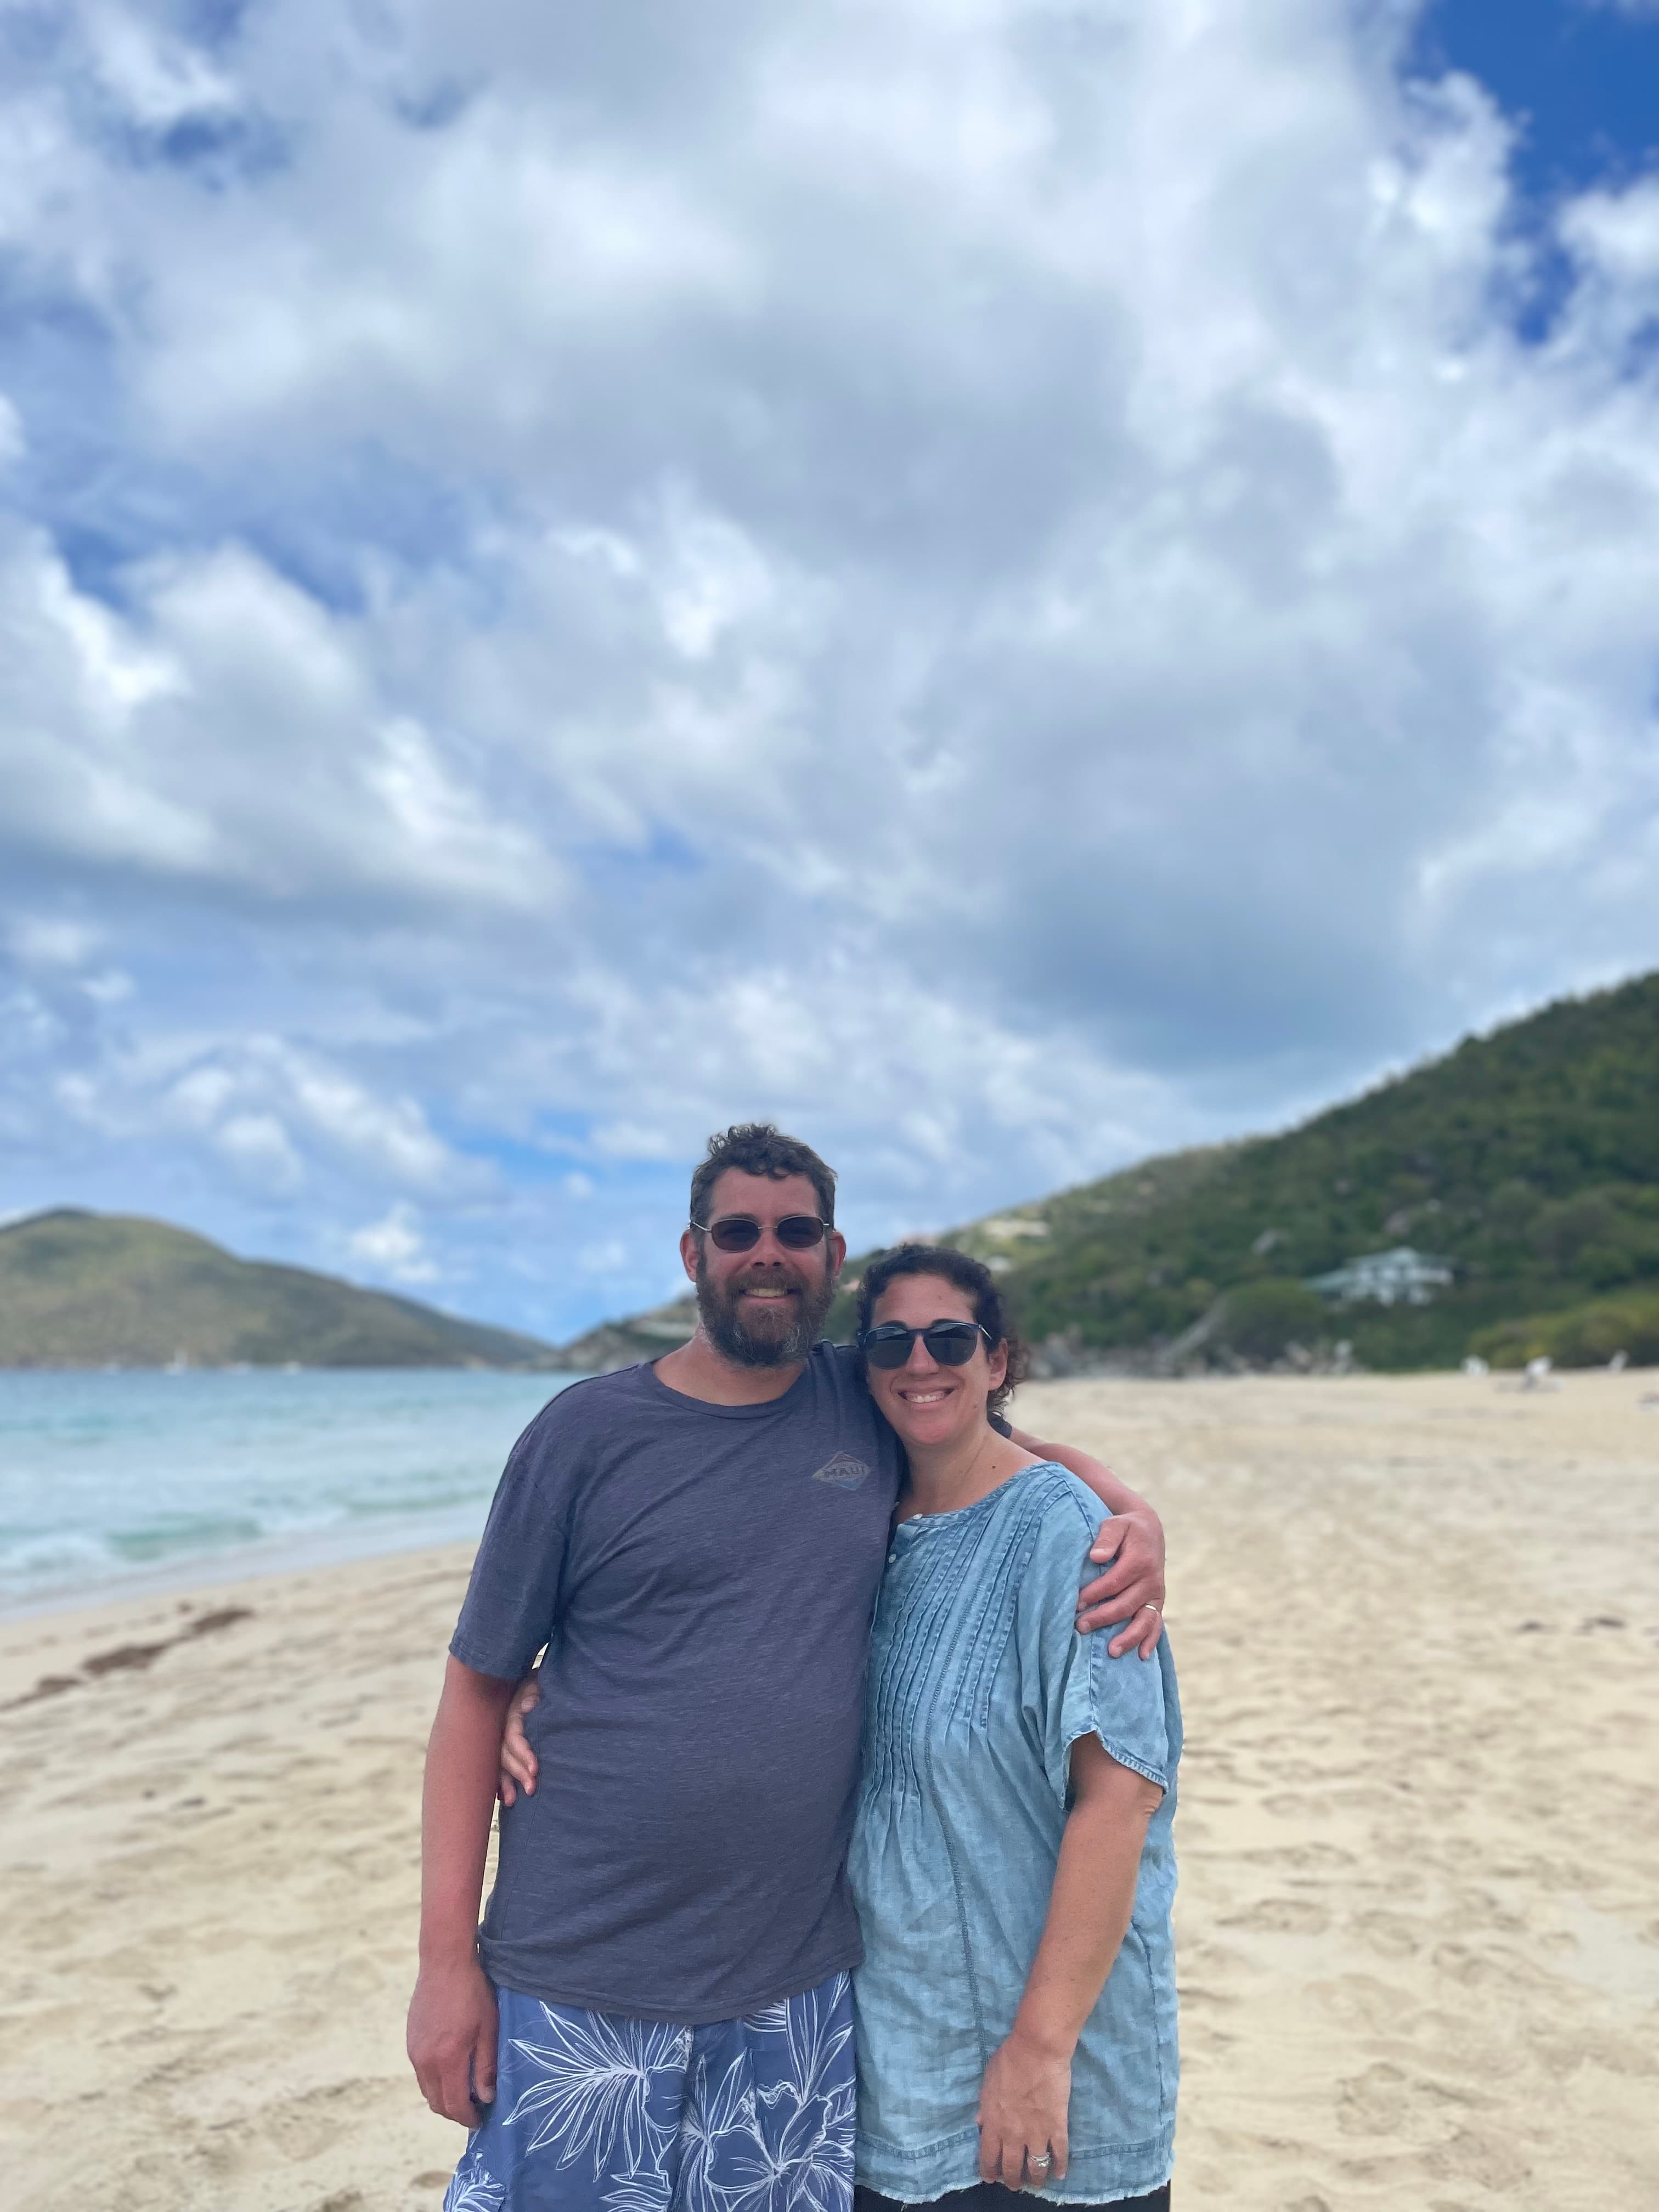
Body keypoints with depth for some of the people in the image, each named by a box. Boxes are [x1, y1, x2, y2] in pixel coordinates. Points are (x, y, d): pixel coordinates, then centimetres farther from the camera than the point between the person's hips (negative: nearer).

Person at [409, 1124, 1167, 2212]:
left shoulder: (872, 1404, 1)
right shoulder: (587, 1431, -6)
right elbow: (478, 1690, -3)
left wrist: (1137, 1515, -5)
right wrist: (447, 1956, -6)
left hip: (795, 1987, 2)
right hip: (579, 1984, -2)